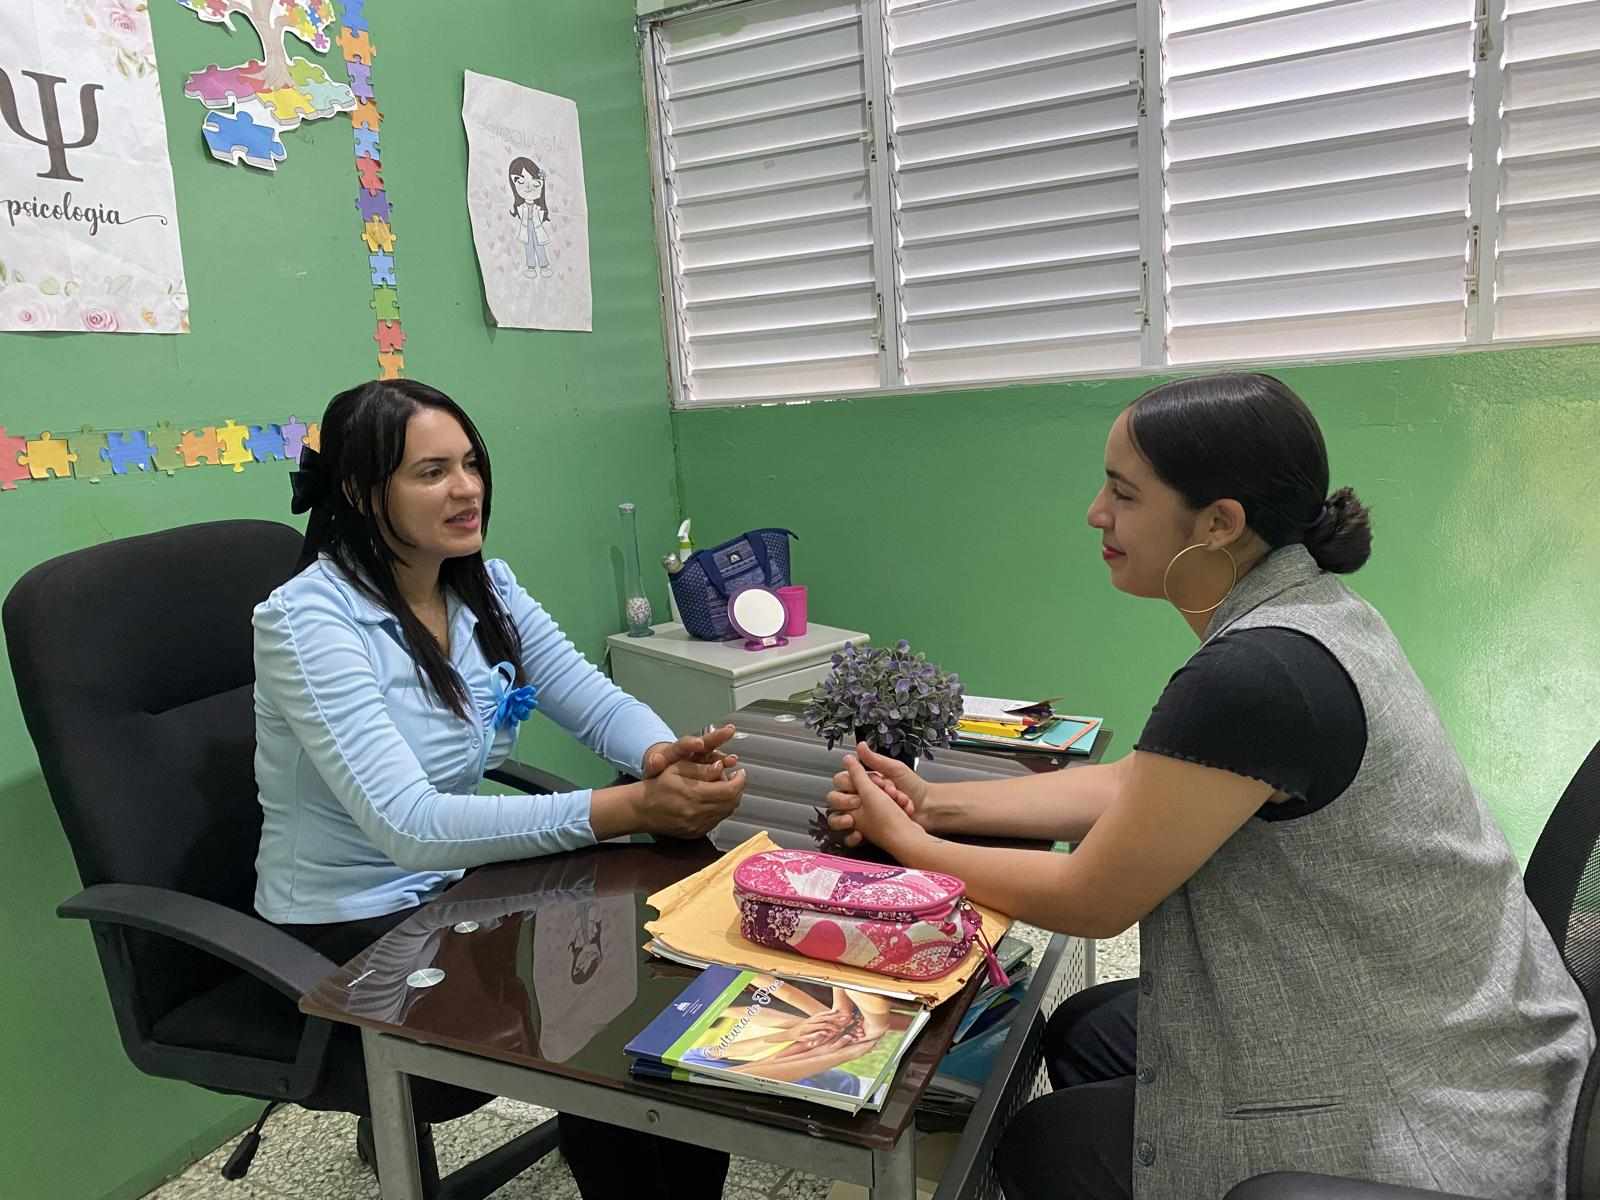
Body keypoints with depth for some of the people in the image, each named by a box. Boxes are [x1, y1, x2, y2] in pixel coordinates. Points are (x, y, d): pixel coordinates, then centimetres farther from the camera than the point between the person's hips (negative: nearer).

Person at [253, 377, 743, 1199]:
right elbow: (408, 825, -32)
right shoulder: (307, 620, -23)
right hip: (352, 932, -6)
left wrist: (664, 758, -27)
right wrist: (631, 808, -39)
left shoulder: (485, 585, -1)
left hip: (460, 886, 6)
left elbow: (596, 701, -2)